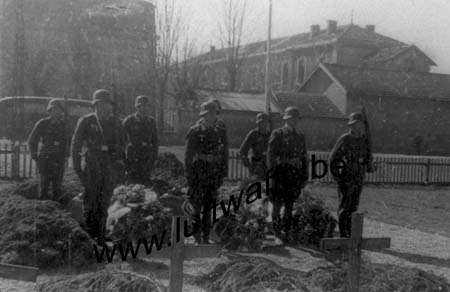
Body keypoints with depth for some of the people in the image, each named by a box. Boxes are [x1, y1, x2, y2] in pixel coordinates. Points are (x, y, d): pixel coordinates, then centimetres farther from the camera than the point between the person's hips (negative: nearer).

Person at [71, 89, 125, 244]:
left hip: (110, 167, 4)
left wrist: (120, 161, 5)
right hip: (92, 166, -3)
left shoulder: (114, 123, 11)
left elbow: (120, 145, 19)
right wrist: (77, 167, -3)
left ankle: (100, 237, 14)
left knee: (104, 204, 7)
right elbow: (75, 144, 1)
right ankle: (89, 236, 3)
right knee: (91, 203, -4)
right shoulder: (86, 121, 0)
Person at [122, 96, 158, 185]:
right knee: (132, 183, -6)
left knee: (145, 182, 2)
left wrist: (154, 156, 9)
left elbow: (155, 140, 14)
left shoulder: (151, 121, 10)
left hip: (147, 158, 3)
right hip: (133, 158, -3)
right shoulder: (128, 121, -2)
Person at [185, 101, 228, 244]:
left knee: (209, 207, 6)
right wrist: (189, 174, -9)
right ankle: (197, 233, 11)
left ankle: (206, 237, 13)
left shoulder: (221, 132, 10)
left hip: (214, 174, 4)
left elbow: (225, 154, 14)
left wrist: (223, 174, 9)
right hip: (198, 172, -3)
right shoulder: (195, 131, -2)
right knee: (196, 205, -3)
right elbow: (188, 154, -4)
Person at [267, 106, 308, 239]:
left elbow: (304, 157, 16)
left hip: (295, 174, 4)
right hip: (281, 172, -4)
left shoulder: (300, 137, 14)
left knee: (290, 205, 6)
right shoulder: (277, 134, 0)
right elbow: (271, 154, -4)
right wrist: (272, 174, -11)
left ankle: (286, 233, 13)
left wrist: (305, 176, 11)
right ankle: (277, 232, 7)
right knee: (277, 203, -3)